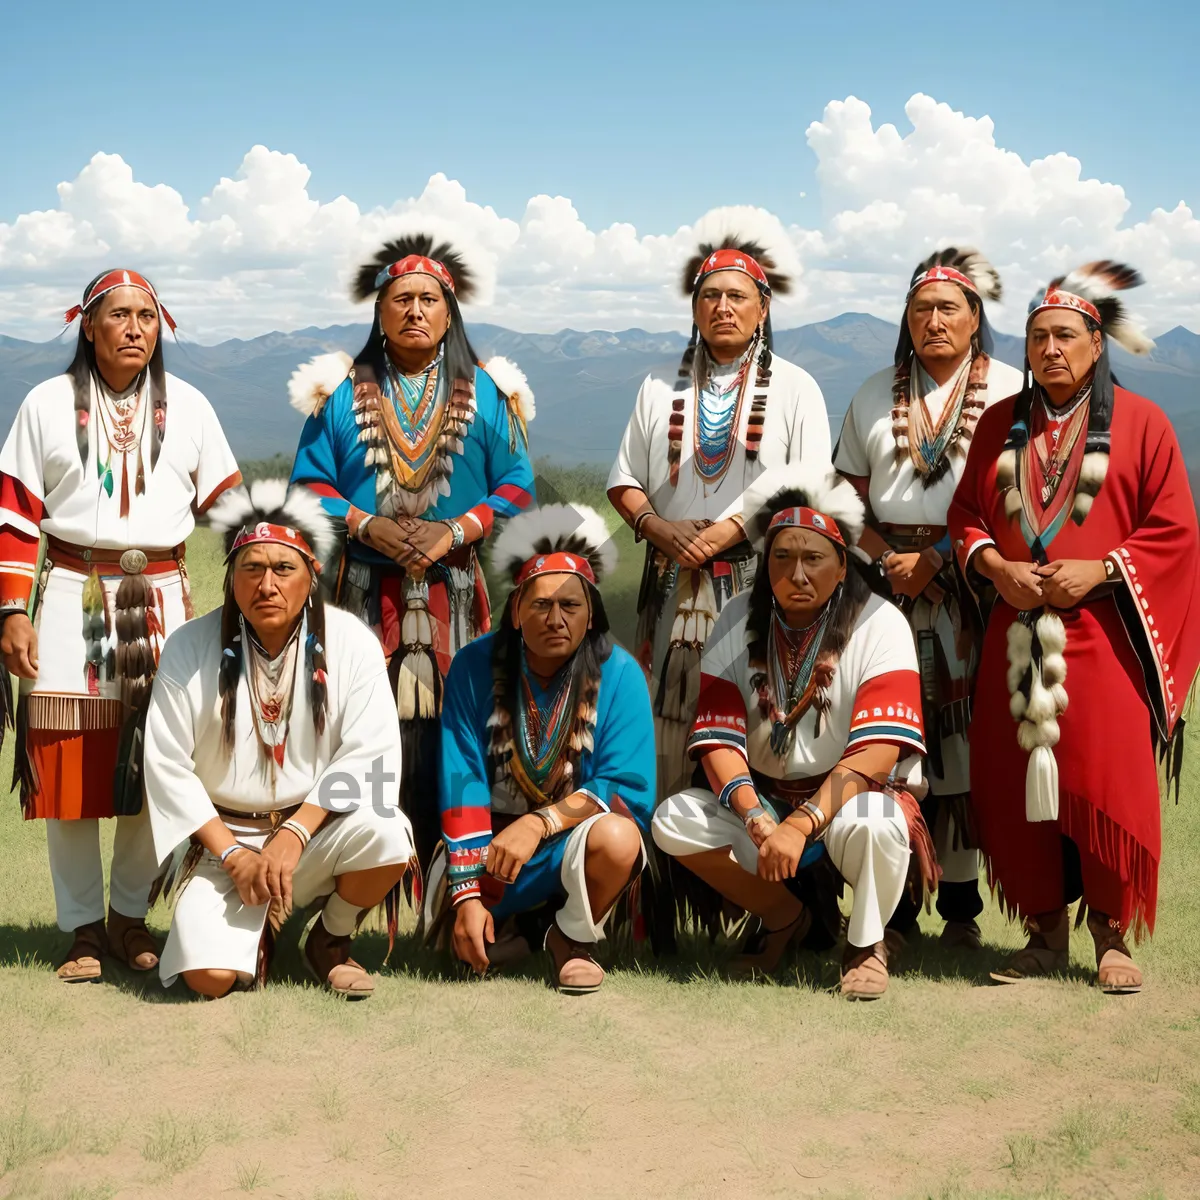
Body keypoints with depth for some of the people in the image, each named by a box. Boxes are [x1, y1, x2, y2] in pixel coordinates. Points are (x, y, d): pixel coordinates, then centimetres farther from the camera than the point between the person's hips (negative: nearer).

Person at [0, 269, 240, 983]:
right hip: (71, 594, -1)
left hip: (161, 597, 1)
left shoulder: (188, 407, 9)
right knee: (69, 763, -1)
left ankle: (130, 915, 16)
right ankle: (83, 927, 9)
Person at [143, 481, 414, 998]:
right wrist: (233, 854, -12)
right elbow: (166, 765, -5)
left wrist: (296, 832, -22)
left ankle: (331, 940, 1)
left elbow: (370, 754, -11)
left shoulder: (351, 642, -6)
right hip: (223, 836, -1)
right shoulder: (189, 647, -6)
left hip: (318, 828, 1)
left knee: (386, 833, -32)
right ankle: (256, 930, 16)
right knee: (210, 975, -23)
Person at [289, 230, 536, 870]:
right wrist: (367, 526, -11)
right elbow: (310, 482, 6)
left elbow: (517, 487, 5)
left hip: (453, 593, 0)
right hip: (362, 593, 0)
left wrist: (455, 532, -11)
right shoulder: (341, 392, 11)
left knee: (445, 731, -5)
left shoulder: (485, 395, 11)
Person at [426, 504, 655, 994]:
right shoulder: (475, 667, -11)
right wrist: (466, 892, -21)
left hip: (574, 836, -1)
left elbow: (630, 790, -18)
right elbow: (462, 785, -14)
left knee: (616, 837, -35)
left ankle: (574, 936, -3)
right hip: (492, 835, 1)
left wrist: (539, 823, -31)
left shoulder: (619, 674, -14)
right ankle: (520, 929, 13)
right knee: (458, 930, -24)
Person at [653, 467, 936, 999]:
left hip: (851, 795, -4)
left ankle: (867, 941, -4)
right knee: (674, 820, -19)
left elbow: (876, 749, -24)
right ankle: (784, 917, 6)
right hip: (763, 797, 4)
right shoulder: (738, 621, -2)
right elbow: (717, 738, -9)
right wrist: (756, 820, -27)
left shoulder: (879, 624, -13)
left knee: (868, 824, -38)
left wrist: (801, 824, -34)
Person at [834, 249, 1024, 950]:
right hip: (887, 586, 2)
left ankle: (961, 909, 6)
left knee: (964, 735, -4)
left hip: (972, 589, -2)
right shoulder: (876, 394, 15)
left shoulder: (1010, 391, 4)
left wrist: (936, 560, -10)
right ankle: (895, 906, 4)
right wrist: (886, 558, -2)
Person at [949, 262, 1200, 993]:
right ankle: (1046, 931, 16)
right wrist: (993, 564, -6)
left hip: (1101, 636, -3)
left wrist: (1101, 569, -14)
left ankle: (1112, 933, 11)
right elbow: (966, 513, 13)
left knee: (1107, 786, -3)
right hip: (1017, 637, 3)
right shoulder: (1001, 423, 12)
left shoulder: (1140, 423, 1)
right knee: (1017, 785, 3)